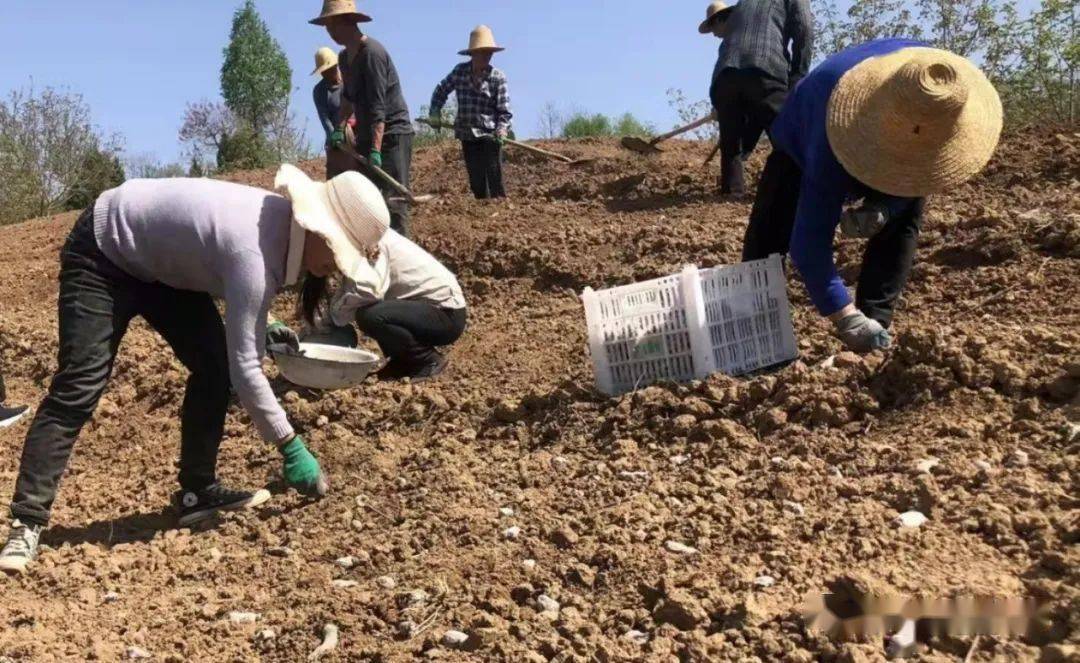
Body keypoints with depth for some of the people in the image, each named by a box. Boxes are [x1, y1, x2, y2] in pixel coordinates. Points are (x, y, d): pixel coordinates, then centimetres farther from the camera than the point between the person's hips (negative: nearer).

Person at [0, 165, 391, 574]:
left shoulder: (286, 222, -11)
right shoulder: (254, 252, -38)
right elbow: (245, 369, -35)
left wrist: (259, 327, -5)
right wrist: (292, 449, -29)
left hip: (159, 258, 9)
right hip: (102, 254, -8)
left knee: (214, 365, -2)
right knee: (79, 387, -14)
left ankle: (198, 491, 6)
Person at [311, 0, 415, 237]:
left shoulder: (372, 52, -17)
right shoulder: (344, 57, 11)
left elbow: (378, 107, -24)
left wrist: (375, 150, -29)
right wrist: (340, 127, 15)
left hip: (392, 135, -9)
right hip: (367, 136, 9)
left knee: (391, 199, -14)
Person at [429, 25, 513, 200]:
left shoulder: (498, 77, -5)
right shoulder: (459, 72, 3)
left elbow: (504, 110, -6)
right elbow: (441, 90, 16)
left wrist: (502, 128, -23)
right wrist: (435, 111, 4)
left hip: (490, 135, -3)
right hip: (467, 136, 3)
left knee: (494, 179, -10)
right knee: (476, 181, 7)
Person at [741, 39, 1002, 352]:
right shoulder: (833, 142, -49)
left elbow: (931, 160, -13)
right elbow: (809, 241, -48)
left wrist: (886, 206, -34)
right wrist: (846, 318, -51)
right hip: (801, 144, -4)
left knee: (906, 213, -18)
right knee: (770, 235, -18)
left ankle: (873, 324, -13)